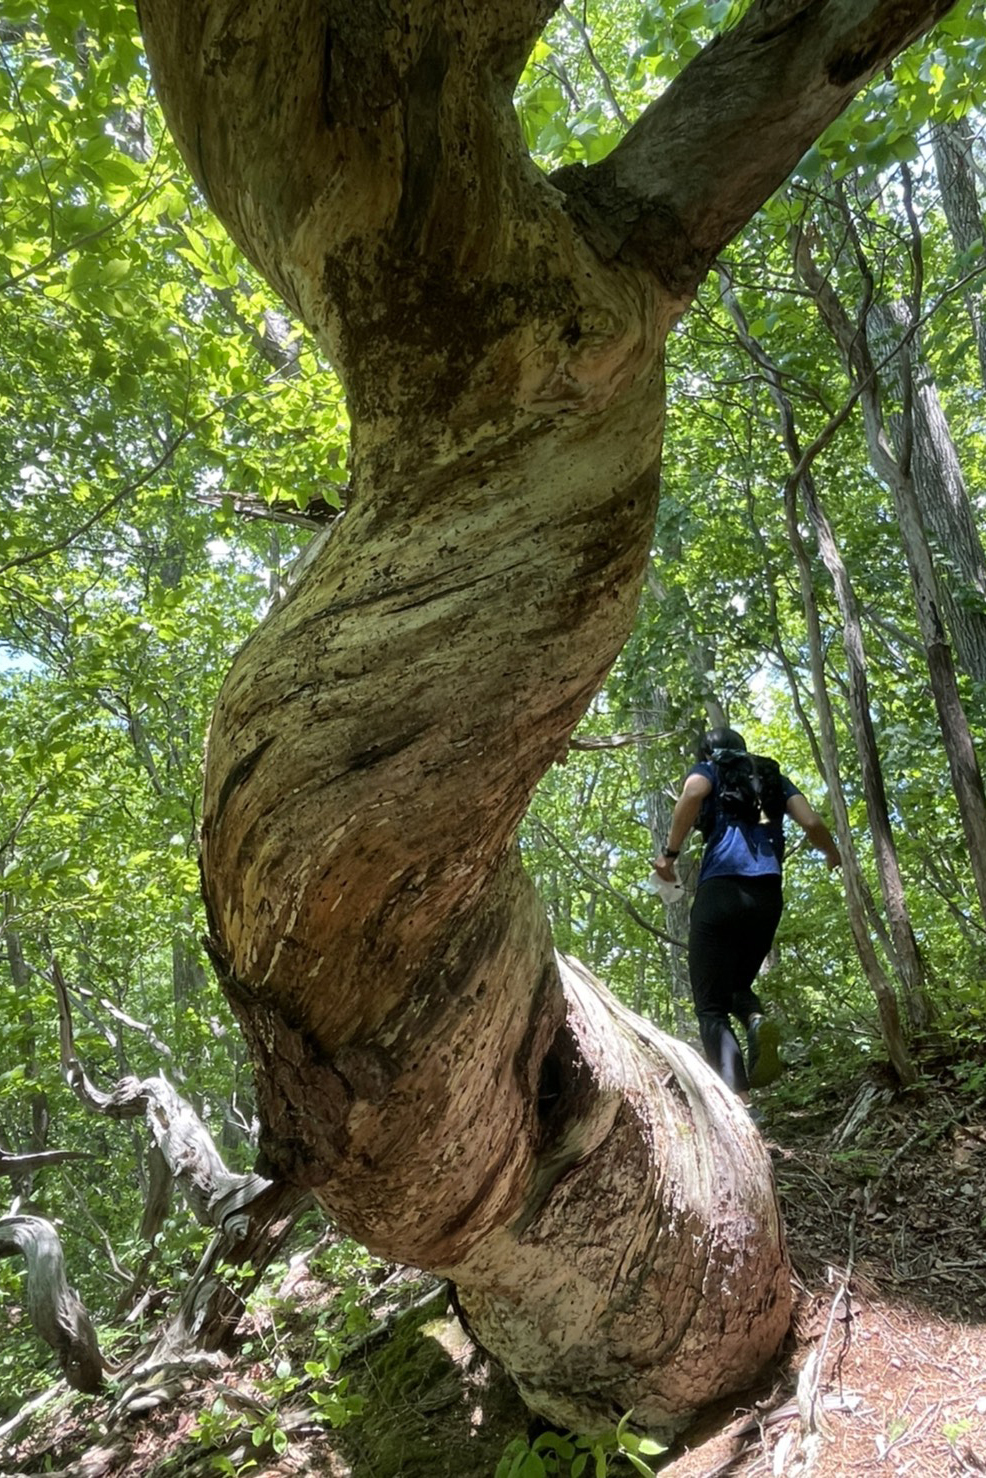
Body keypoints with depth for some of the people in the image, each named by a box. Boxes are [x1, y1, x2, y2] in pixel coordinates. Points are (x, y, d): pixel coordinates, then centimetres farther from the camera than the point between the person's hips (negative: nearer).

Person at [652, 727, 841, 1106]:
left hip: (721, 890, -4)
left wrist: (670, 853, -7)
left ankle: (739, 1104, -20)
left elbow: (692, 793, -10)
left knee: (712, 1010, 0)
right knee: (737, 986, 24)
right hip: (768, 896, 4)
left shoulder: (709, 770, 15)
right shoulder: (773, 776, 26)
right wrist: (833, 854, 31)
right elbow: (812, 822, 11)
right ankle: (758, 1022, -11)